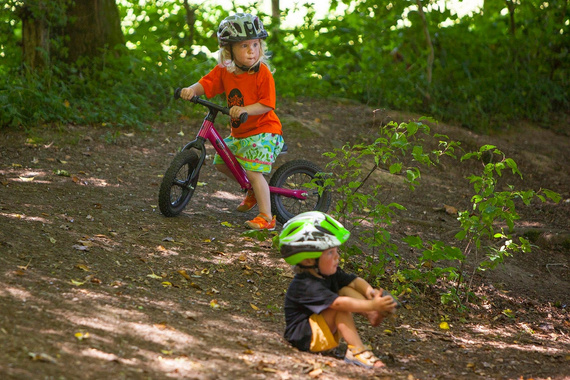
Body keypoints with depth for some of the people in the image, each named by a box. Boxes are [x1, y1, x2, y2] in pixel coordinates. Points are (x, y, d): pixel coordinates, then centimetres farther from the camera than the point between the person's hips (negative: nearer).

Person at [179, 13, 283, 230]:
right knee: (221, 161, 16)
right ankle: (253, 191, 35)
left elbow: (267, 104, -20)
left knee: (253, 170, -20)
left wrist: (245, 110, -35)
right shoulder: (224, 71, -1)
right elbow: (206, 83, -5)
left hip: (263, 132, -8)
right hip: (239, 134, 8)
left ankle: (266, 217, -15)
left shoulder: (262, 72, -17)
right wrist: (192, 90, -27)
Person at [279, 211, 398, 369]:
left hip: (325, 330, 10)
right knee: (341, 307, -27)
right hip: (305, 337, -10)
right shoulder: (306, 286, -29)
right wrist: (371, 305, -39)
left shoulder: (328, 274, 2)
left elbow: (354, 281, 3)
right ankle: (357, 351, -32)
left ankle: (375, 315, -23)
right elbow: (338, 303, -37)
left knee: (346, 290, -2)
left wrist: (369, 291, -20)